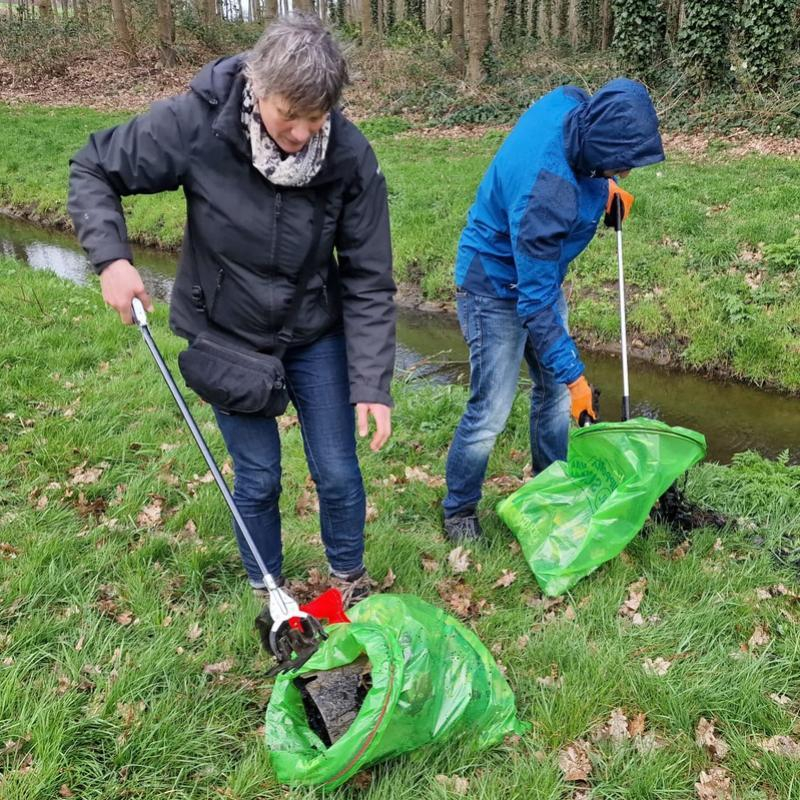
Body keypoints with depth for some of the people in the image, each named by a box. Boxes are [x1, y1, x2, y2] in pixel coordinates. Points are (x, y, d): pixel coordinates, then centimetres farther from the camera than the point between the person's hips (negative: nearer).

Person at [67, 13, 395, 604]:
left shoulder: (350, 156, -20)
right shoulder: (195, 125, -23)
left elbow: (369, 281, -14)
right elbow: (92, 169, -7)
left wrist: (372, 384, -18)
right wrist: (112, 256, -22)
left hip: (316, 336, 1)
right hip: (226, 336, -1)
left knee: (338, 472, 7)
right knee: (257, 477, 7)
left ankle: (350, 579, 36)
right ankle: (267, 593, 35)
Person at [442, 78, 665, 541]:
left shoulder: (573, 104, -17)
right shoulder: (543, 194, -39)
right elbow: (536, 301, -30)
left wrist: (606, 185, -2)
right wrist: (573, 373, -23)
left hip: (541, 273, 9)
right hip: (498, 289, -9)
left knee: (555, 392, 16)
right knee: (490, 413, -2)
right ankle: (460, 509, 21)